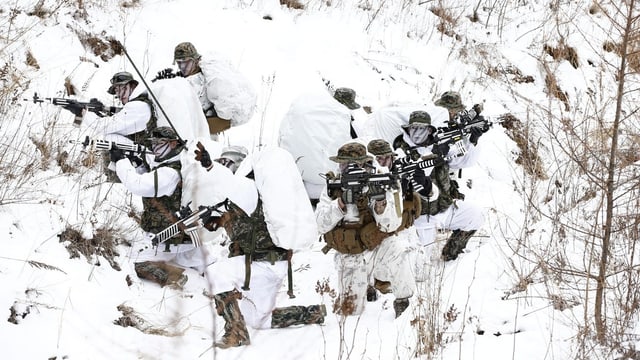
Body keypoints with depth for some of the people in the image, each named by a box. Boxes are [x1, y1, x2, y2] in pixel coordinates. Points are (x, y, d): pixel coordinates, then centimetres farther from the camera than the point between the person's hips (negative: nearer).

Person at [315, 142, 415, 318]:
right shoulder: (332, 189, -3)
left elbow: (391, 225, -17)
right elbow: (321, 225, -13)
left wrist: (381, 203, -36)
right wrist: (341, 204, -28)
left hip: (377, 249, -3)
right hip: (351, 260, 3)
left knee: (395, 246, -37)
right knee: (349, 310, 0)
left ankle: (403, 302, -16)